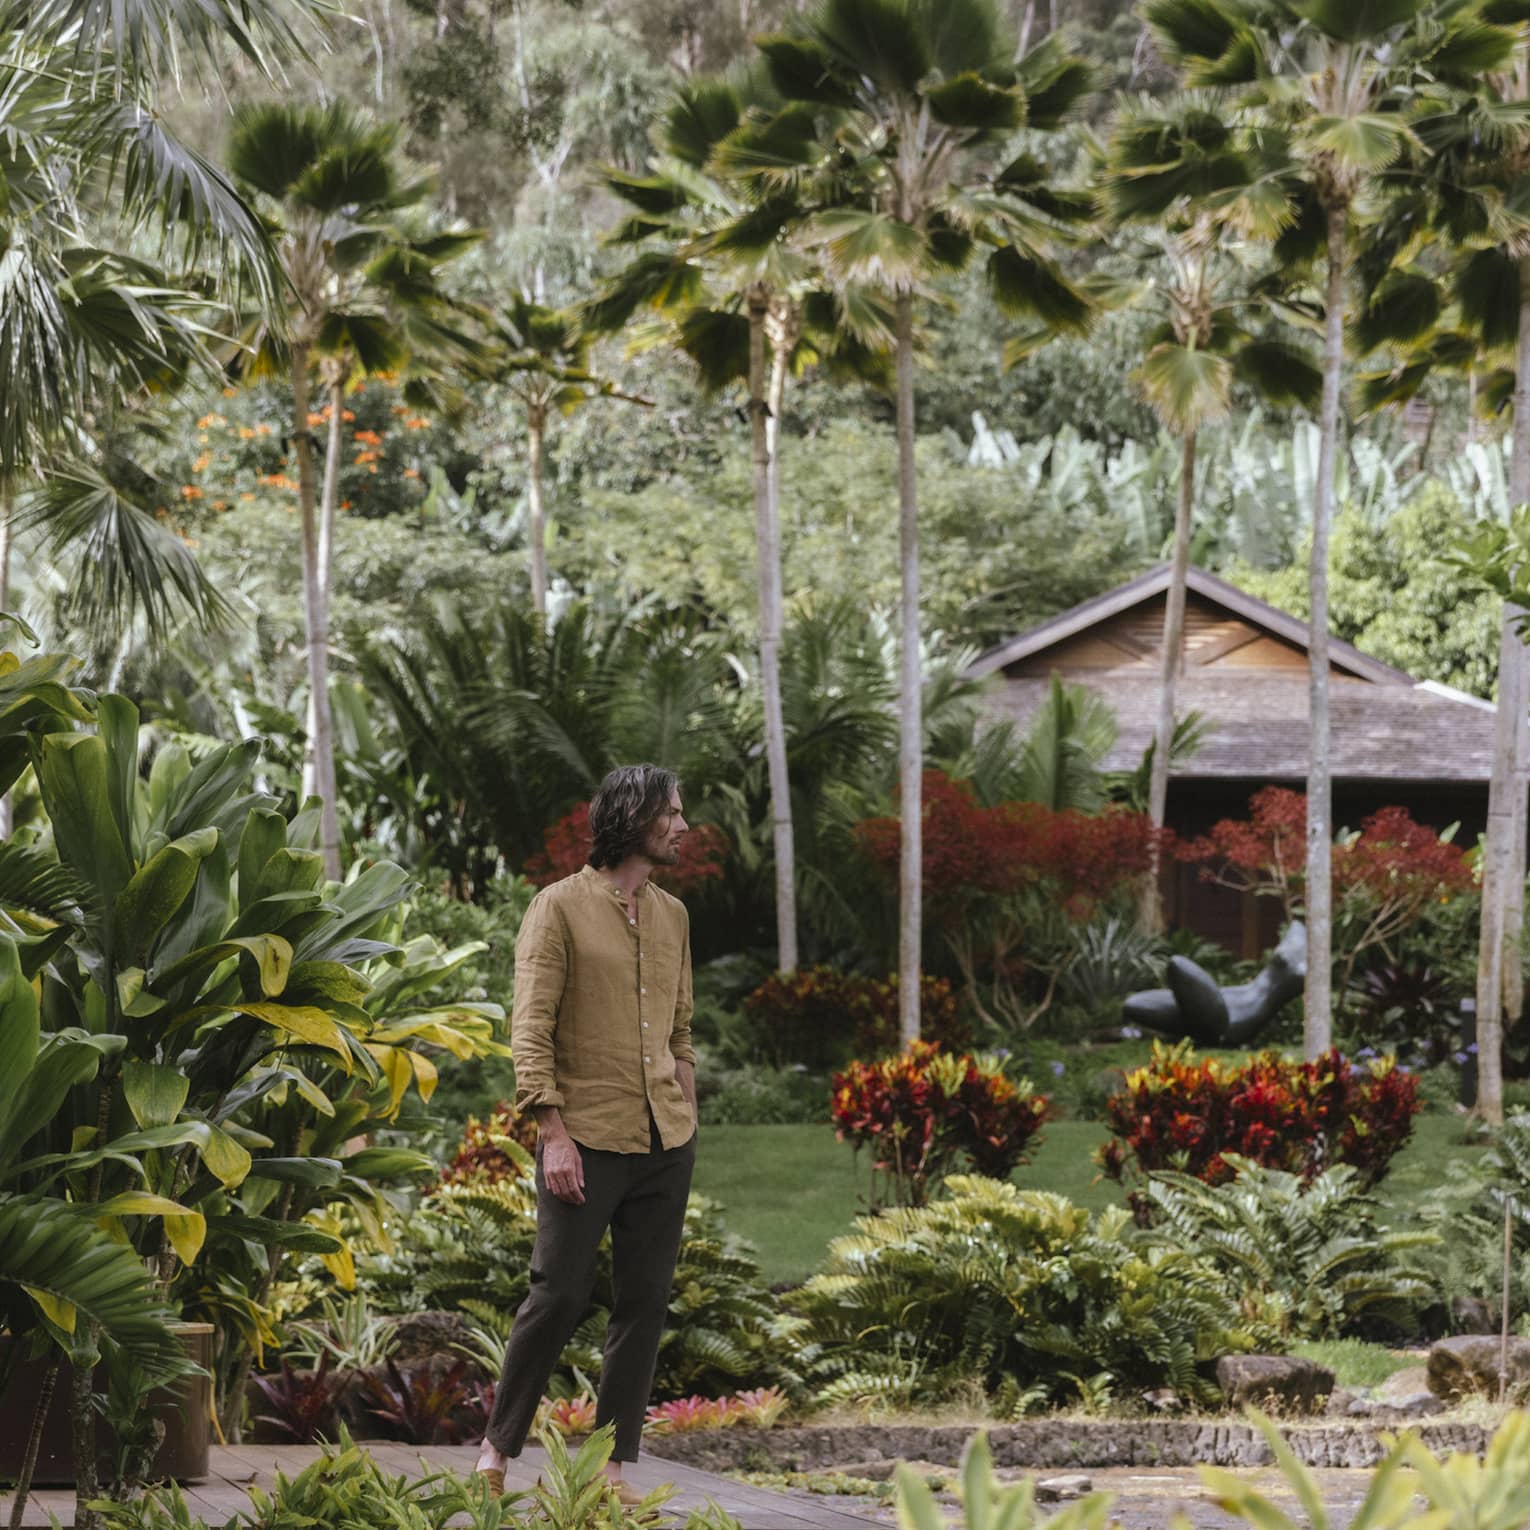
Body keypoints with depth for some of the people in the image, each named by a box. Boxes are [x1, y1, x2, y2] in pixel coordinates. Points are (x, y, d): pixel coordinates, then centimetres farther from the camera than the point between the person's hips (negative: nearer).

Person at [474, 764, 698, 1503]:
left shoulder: (672, 915, 14)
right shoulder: (561, 908, -5)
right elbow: (530, 1029, -9)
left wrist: (686, 1122, 13)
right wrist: (553, 1132, -17)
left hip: (664, 1143, 6)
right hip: (588, 1139, -6)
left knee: (645, 1303, 4)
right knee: (558, 1295, -6)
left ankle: (614, 1463, 9)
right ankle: (499, 1445, 10)